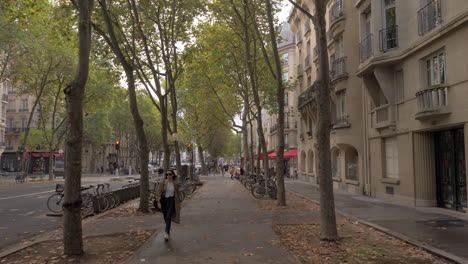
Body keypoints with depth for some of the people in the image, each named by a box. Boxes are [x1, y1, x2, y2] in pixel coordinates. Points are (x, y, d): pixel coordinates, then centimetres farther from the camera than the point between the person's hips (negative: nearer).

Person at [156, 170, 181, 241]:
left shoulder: (176, 184, 0)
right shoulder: (163, 183, -1)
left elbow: (177, 194, 8)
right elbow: (159, 190, -12)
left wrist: (178, 204, 12)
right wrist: (158, 196, -32)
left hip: (171, 201, -2)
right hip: (163, 200, 2)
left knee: (168, 217, -18)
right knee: (165, 217, 15)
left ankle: (167, 233, -26)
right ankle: (168, 230, 38)